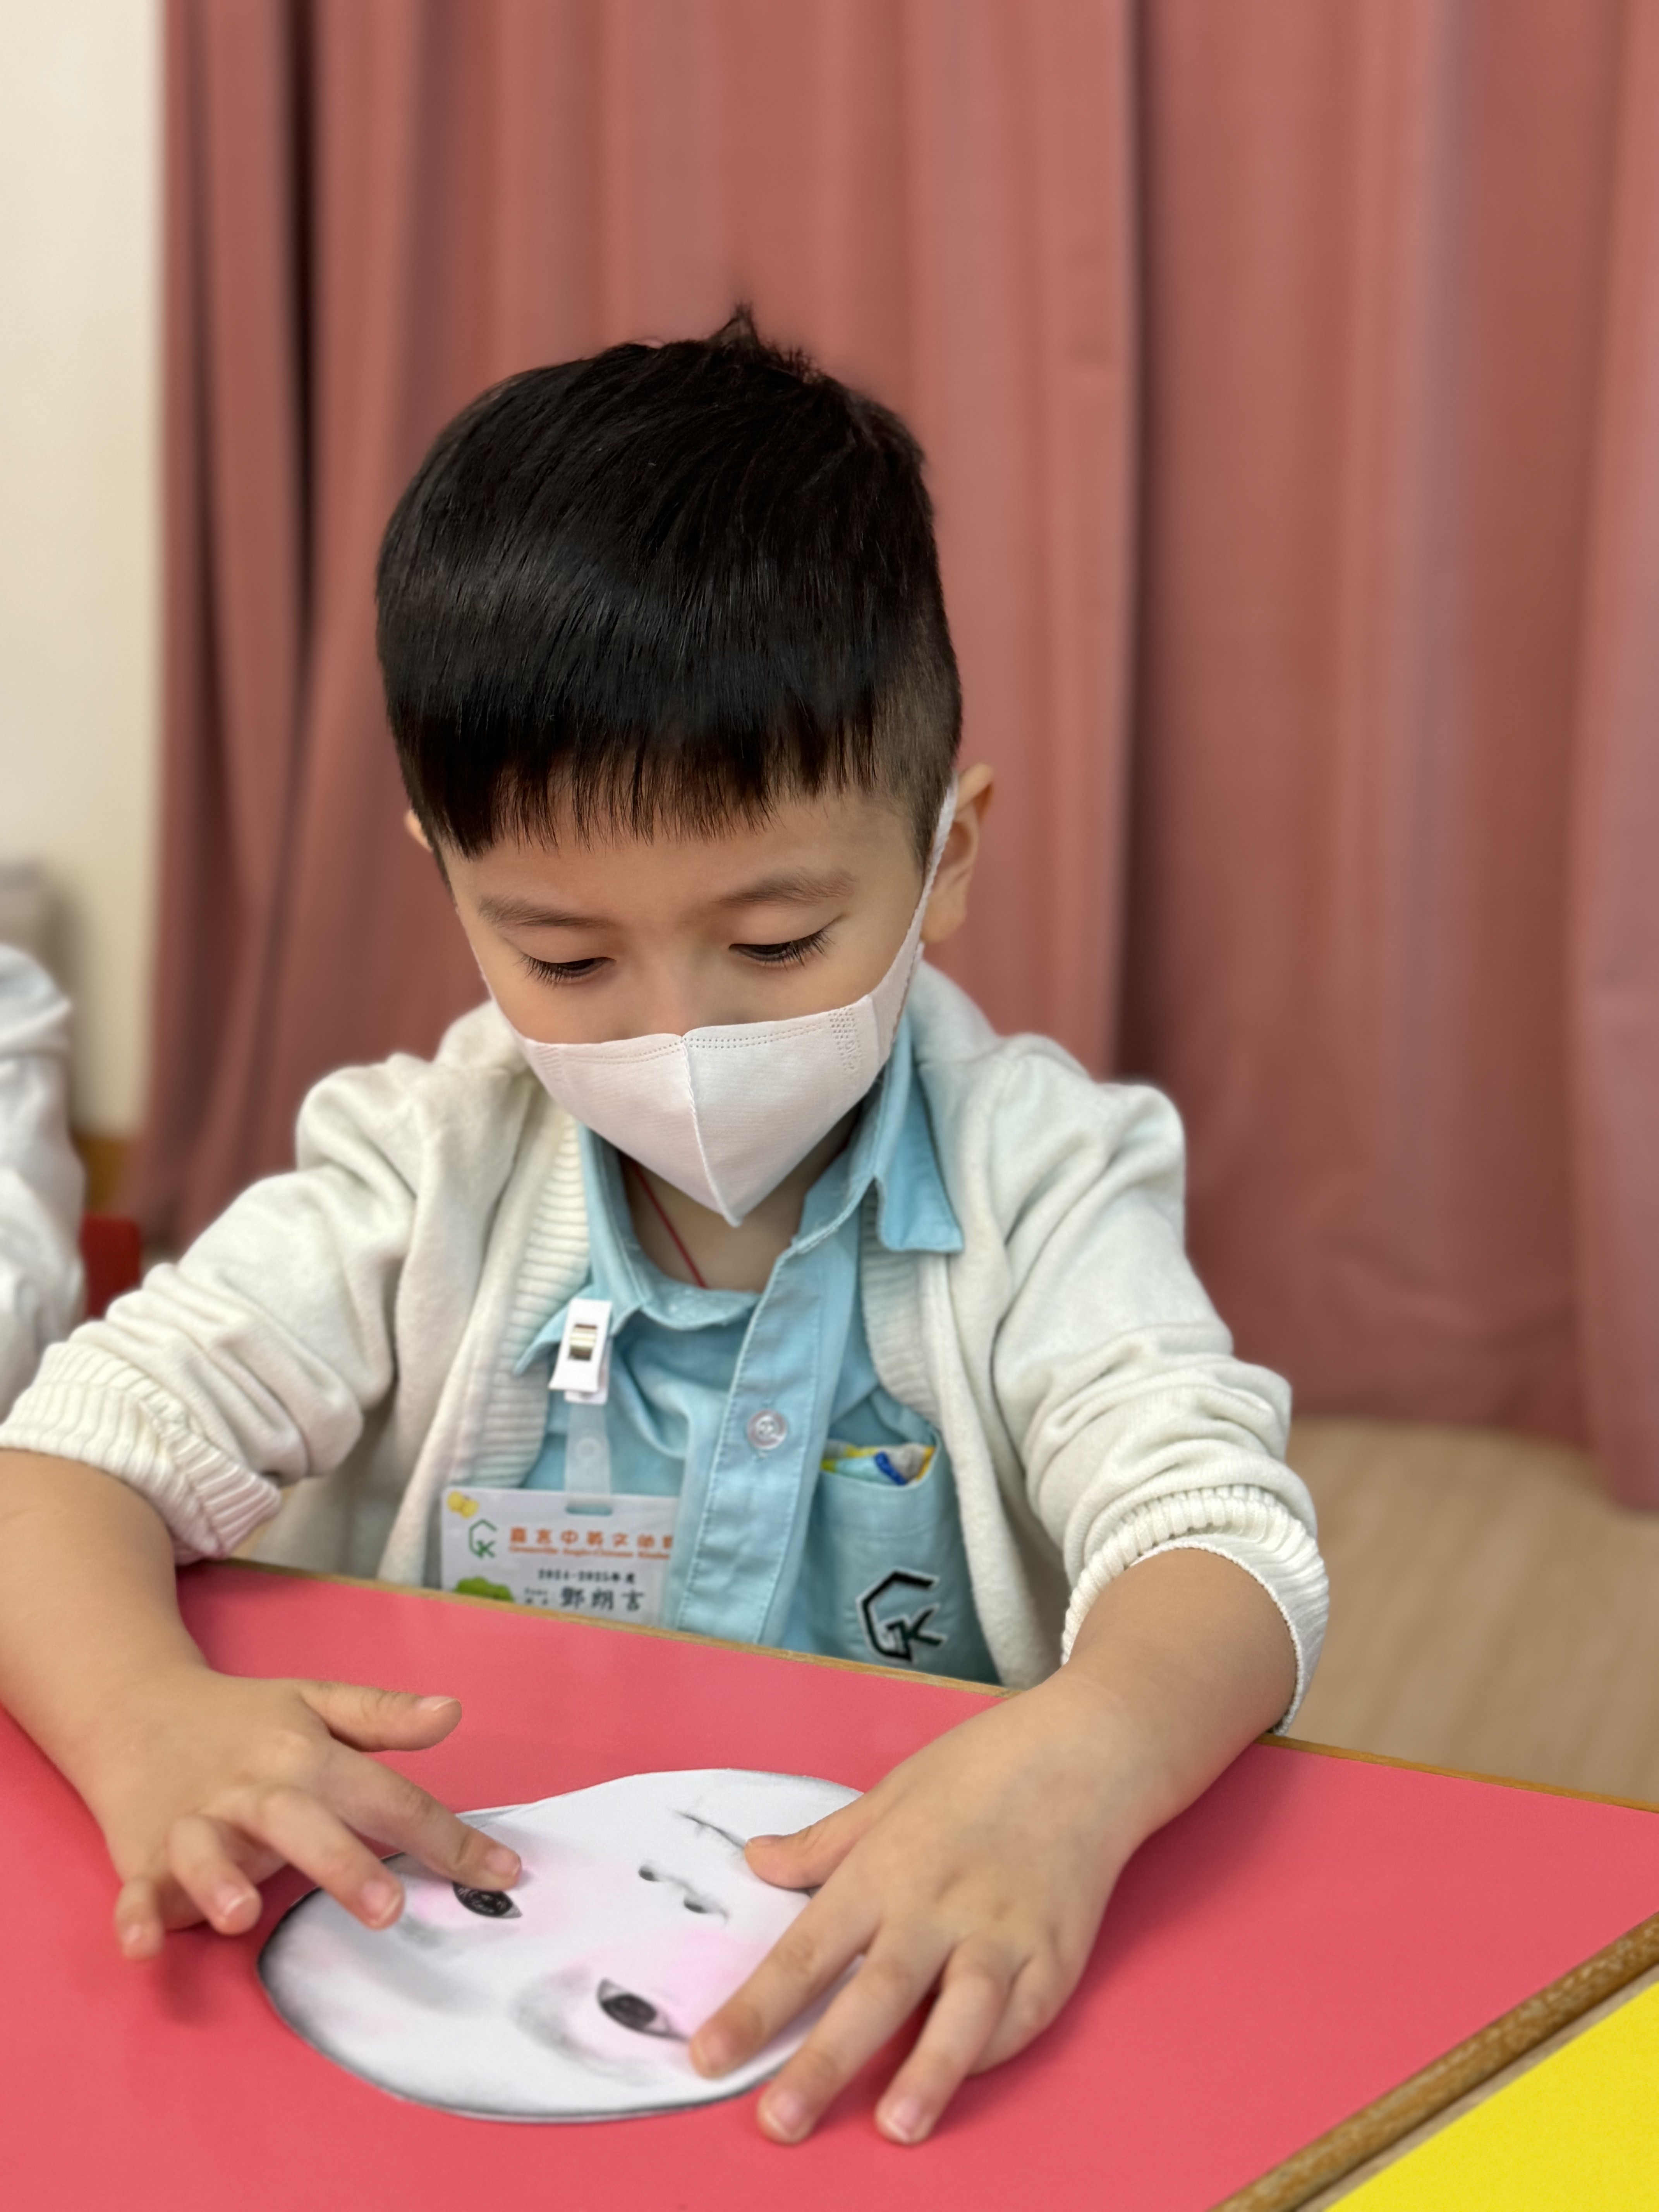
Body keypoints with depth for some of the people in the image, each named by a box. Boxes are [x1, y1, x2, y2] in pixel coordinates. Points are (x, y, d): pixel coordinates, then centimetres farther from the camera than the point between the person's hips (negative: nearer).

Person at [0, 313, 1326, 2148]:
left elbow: (1217, 1538, -19)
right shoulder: (430, 1174, -2)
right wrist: (152, 1720, -29)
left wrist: (1079, 1757, -43)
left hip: (897, 2008, -1)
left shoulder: (1033, 1183, -7)